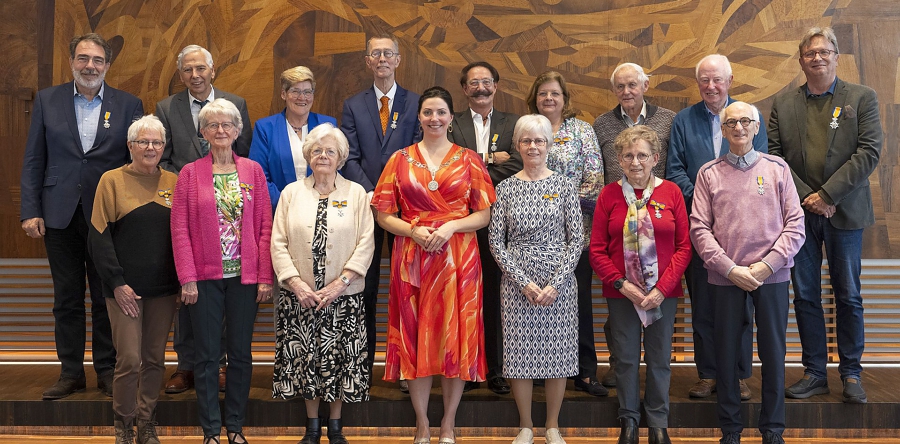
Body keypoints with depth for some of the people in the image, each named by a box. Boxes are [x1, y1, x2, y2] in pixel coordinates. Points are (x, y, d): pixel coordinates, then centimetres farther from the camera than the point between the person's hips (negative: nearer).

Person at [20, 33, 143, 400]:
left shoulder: (128, 105, 2)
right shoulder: (47, 100, 6)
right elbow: (33, 160, 5)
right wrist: (30, 211, -3)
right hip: (60, 215, 2)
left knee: (107, 297, 7)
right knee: (67, 298, 9)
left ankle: (107, 370, 20)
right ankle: (71, 372, 21)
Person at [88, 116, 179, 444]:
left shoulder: (173, 183, 6)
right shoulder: (112, 180, -2)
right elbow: (99, 236, -4)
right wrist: (117, 282, -10)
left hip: (163, 288, 3)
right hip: (125, 288, -3)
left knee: (155, 359, 9)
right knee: (129, 359, -3)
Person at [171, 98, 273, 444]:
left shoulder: (253, 170, 5)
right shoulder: (190, 173, 1)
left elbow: (265, 227, 3)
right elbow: (180, 229, -3)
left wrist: (265, 276, -3)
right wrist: (187, 279, -9)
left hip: (244, 276, 2)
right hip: (206, 276, -1)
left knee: (241, 353, 9)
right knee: (207, 355, 6)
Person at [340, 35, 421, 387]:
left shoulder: (416, 103, 8)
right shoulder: (353, 106, 10)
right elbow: (350, 159, 3)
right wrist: (369, 193, -10)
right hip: (366, 201, 1)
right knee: (365, 285, 5)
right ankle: (363, 365, 14)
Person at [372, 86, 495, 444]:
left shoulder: (469, 159, 6)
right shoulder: (400, 159, 7)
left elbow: (485, 213, 2)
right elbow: (384, 215, 5)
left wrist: (451, 226, -14)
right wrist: (413, 231, -13)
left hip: (458, 259, 0)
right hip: (412, 259, 1)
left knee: (455, 335, 2)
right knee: (415, 335, 3)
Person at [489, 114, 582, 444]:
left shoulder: (564, 185, 2)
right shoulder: (505, 188, 3)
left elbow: (576, 239, -2)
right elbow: (496, 242, 0)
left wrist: (556, 283, -11)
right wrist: (523, 282, -9)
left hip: (559, 282, 0)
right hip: (517, 282, 0)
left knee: (558, 353, 5)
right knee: (520, 353, 4)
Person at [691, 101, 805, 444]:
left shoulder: (777, 168, 5)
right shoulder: (708, 173, 4)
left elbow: (795, 225, 1)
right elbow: (699, 229, -2)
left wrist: (767, 265, -10)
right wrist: (731, 268, -11)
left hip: (772, 276, 0)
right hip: (725, 278, 0)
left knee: (773, 352, 6)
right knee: (727, 353, 7)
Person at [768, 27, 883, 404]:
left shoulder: (862, 98, 2)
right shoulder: (783, 104, 8)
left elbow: (869, 152, -7)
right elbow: (774, 158, 1)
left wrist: (827, 195, -14)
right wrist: (806, 196, -10)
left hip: (843, 212, -2)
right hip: (799, 212, 2)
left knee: (848, 297, 6)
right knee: (805, 297, 7)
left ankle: (851, 374, 19)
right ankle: (814, 373, 17)